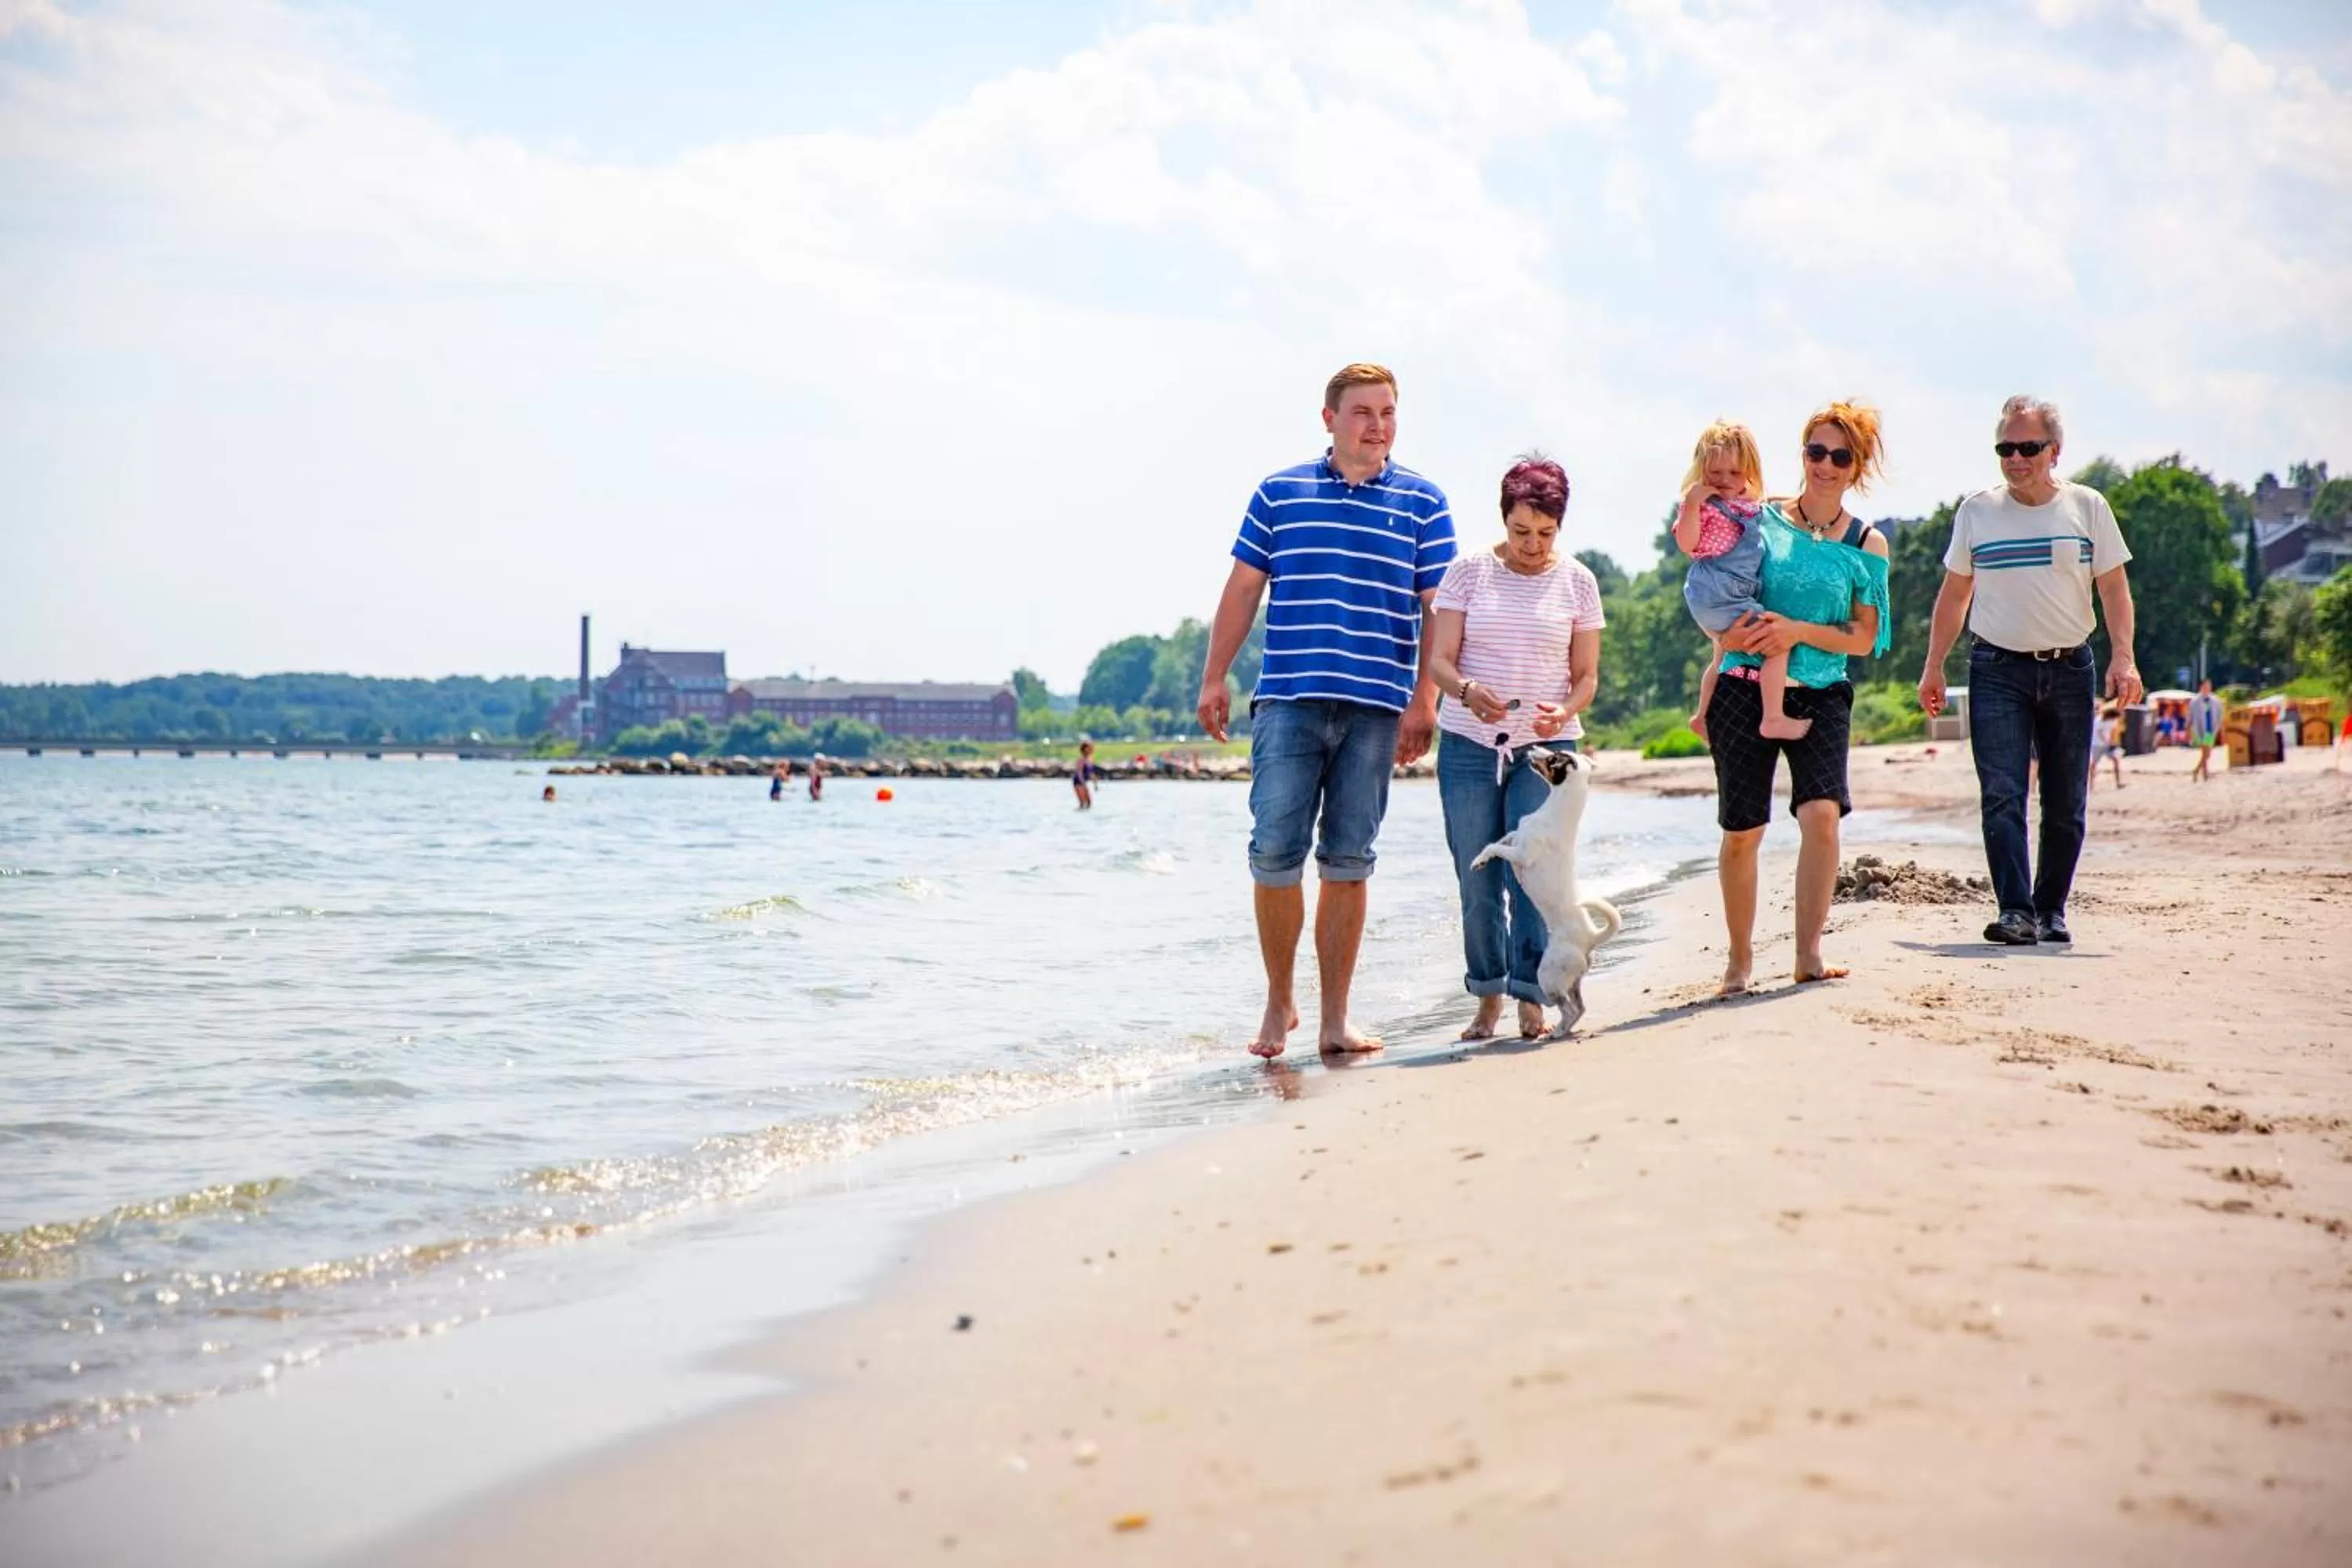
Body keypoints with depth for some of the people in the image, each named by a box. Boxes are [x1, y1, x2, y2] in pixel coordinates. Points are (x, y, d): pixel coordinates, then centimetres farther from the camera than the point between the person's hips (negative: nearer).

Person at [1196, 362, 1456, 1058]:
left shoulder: (1423, 504, 7)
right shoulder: (1279, 493, 9)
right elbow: (1243, 589, 12)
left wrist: (1425, 700, -5)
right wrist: (1214, 678, 7)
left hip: (1376, 709, 0)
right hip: (1288, 700, 0)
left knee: (1348, 862, 3)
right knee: (1274, 851, -7)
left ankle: (1334, 1019, 10)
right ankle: (1278, 1003, 10)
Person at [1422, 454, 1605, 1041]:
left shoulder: (1577, 581, 4)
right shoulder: (1468, 571, 1)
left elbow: (1587, 674, 6)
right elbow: (1439, 660, -2)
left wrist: (1565, 711, -16)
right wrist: (1468, 693, -23)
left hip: (1546, 748, 0)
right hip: (1469, 745, 0)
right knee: (1477, 879, 3)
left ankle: (1532, 999, -6)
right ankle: (1488, 998, 15)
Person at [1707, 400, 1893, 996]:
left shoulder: (1867, 544, 5)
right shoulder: (1759, 517, 3)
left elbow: (1865, 637, 2)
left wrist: (1798, 631, -13)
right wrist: (1726, 628, -10)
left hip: (1820, 695, 0)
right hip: (1746, 689, 0)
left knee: (1821, 813, -20)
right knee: (1742, 830, 4)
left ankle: (1808, 953, -13)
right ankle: (1740, 955, 21)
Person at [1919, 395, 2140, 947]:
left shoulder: (2087, 507, 4)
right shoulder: (1976, 512, 6)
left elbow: (2114, 589, 3)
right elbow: (1954, 593, 13)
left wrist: (2123, 658, -11)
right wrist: (1933, 666, 9)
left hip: (2069, 669, 1)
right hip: (1997, 670, -1)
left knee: (2066, 804, 4)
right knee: (2002, 796, -13)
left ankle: (2051, 910, 15)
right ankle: (2016, 911, -17)